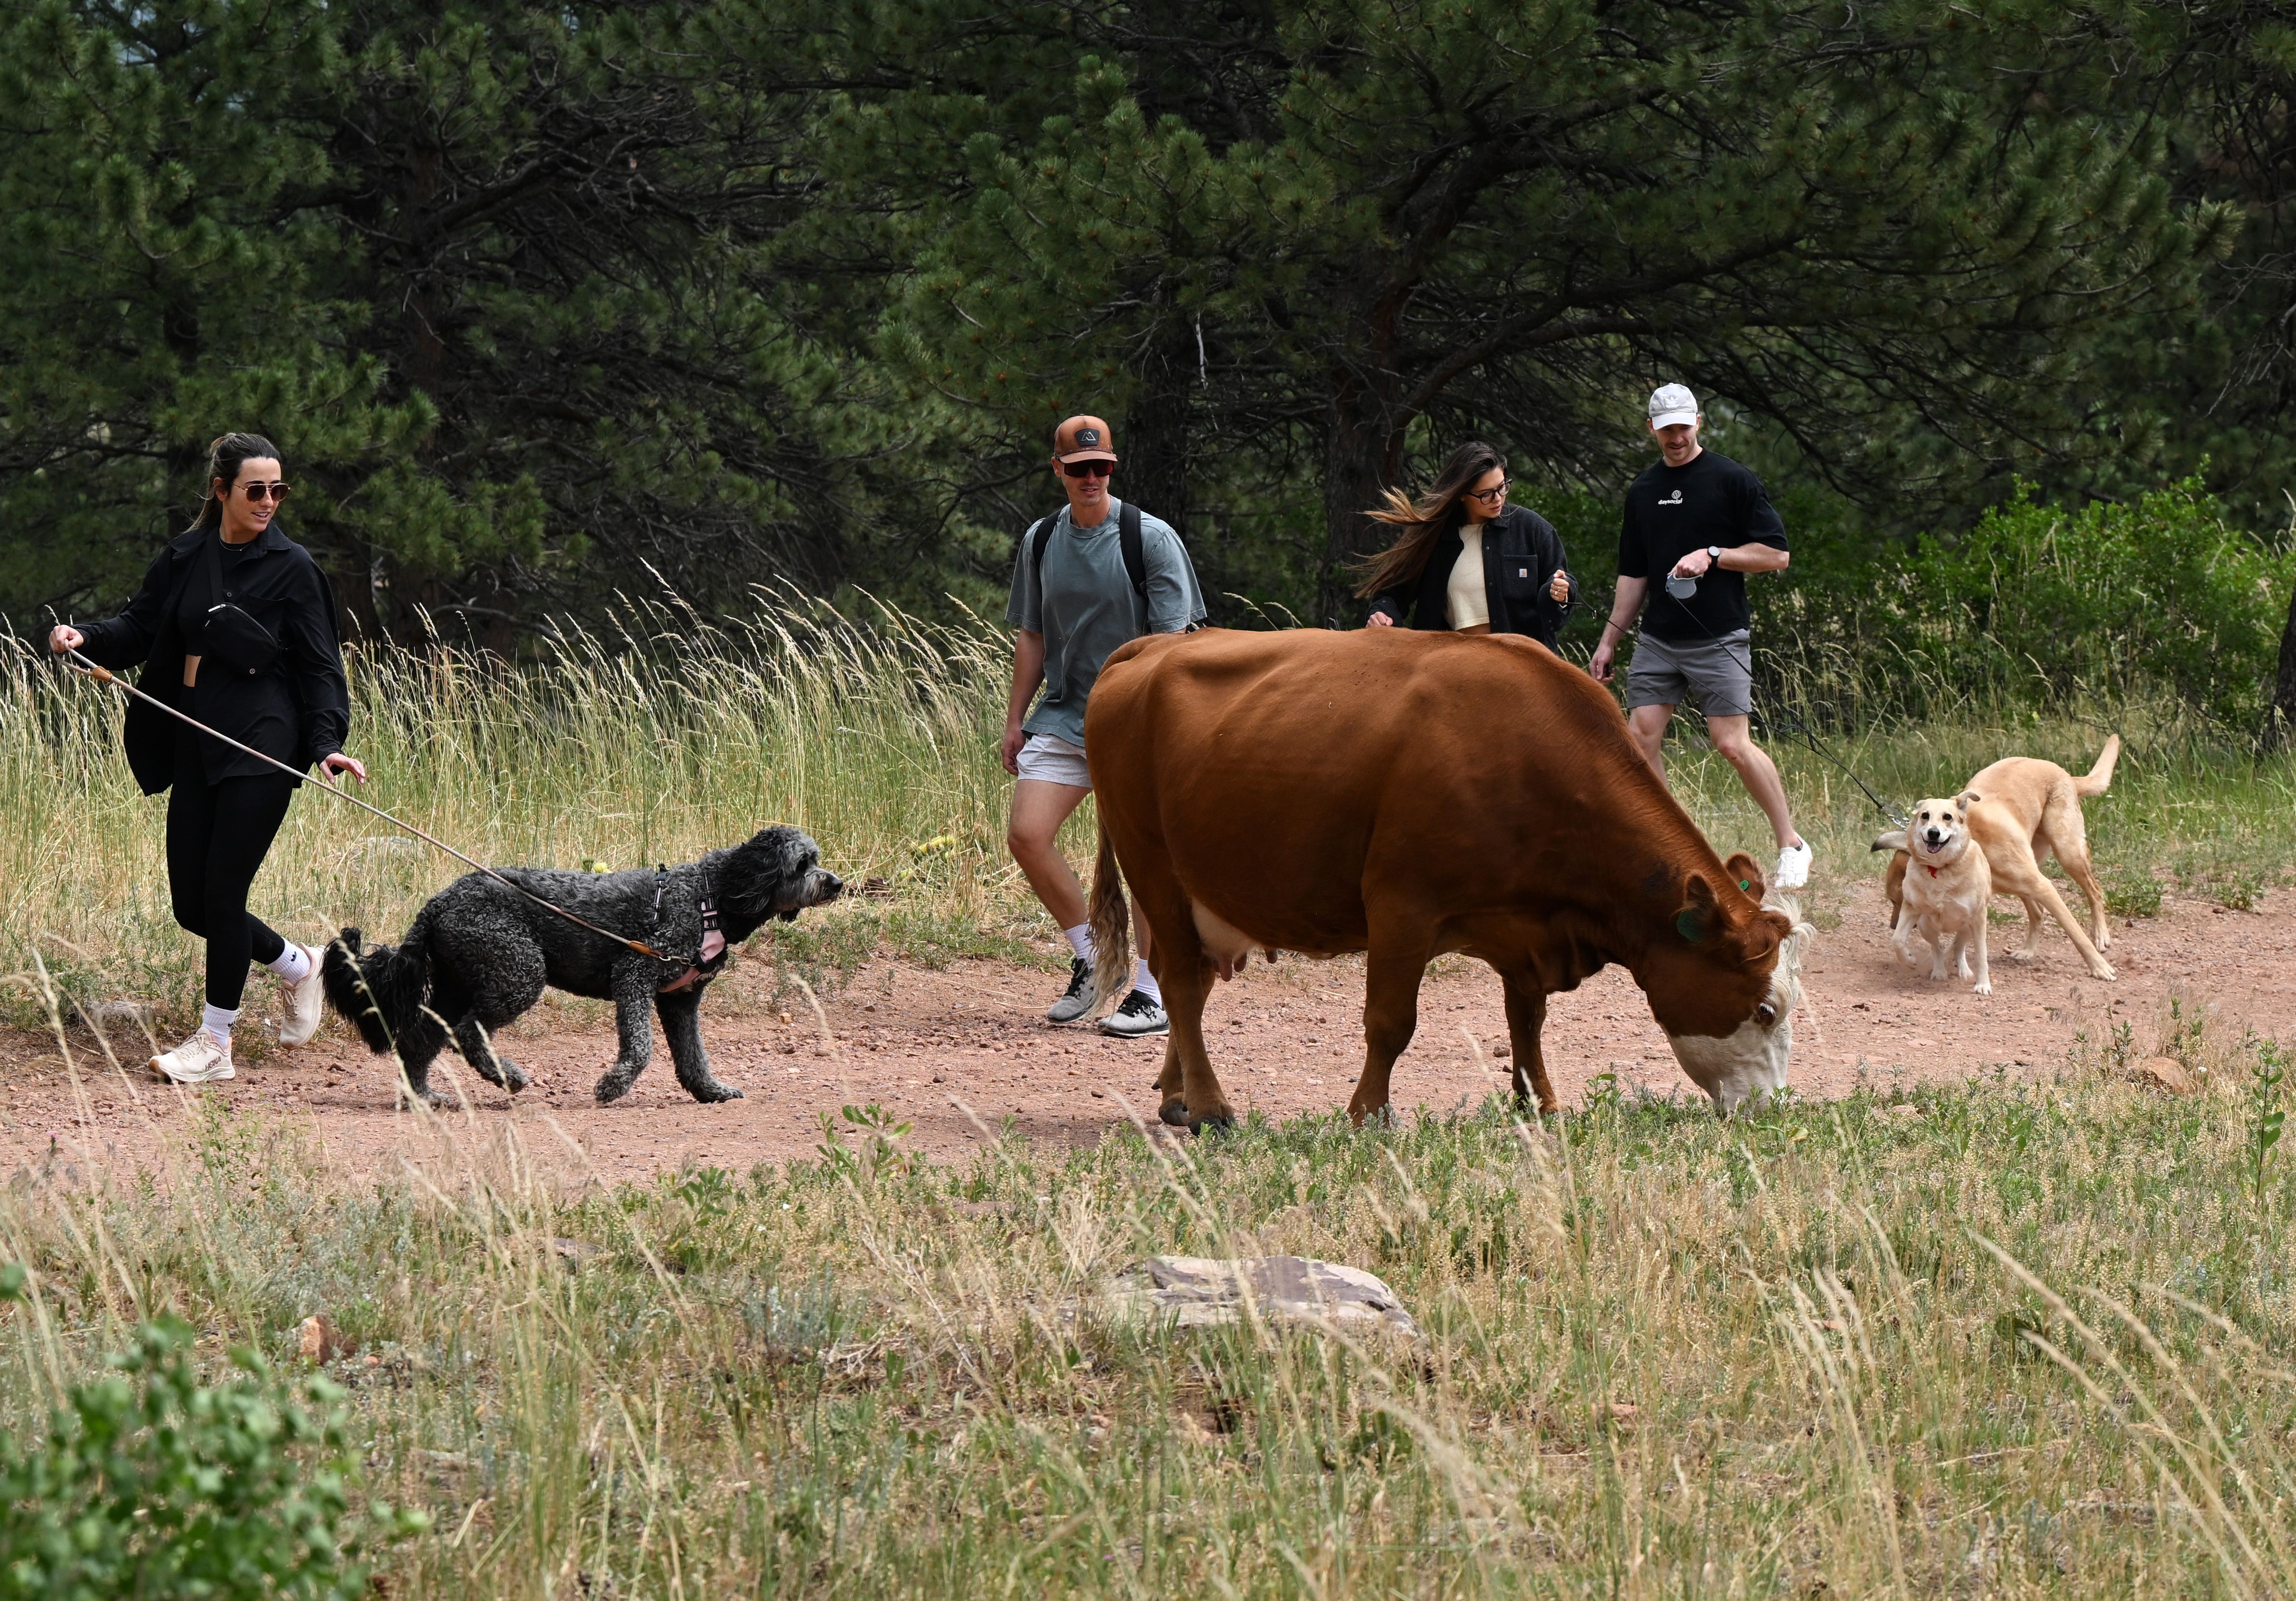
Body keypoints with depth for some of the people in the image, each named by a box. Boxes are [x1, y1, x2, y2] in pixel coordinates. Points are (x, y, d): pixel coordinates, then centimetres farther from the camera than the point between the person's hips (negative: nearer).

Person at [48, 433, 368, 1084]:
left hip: (261, 748, -5)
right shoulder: (184, 559, 9)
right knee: (191, 904, 5)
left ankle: (215, 1044, 1)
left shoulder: (291, 567, -3)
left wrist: (327, 744, -15)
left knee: (221, 891, -9)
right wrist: (85, 639, -11)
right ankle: (298, 966, 30)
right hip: (195, 747, 5)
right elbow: (140, 628, 9)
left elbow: (318, 666, -3)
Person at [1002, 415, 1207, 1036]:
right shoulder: (1041, 541, 8)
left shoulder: (1149, 538, -7)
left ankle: (1153, 994, 3)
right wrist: (1014, 719, 13)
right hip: (1063, 717, 5)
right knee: (1027, 834, -7)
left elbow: (1171, 637, -10)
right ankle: (1090, 960, 10)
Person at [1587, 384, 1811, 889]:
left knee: (1732, 743, -11)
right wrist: (1609, 641, 19)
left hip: (1719, 638, -5)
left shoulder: (1733, 481, -3)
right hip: (1659, 638, 6)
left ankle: (1791, 844, 1)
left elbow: (1776, 554, -4)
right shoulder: (1642, 492, 13)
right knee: (1641, 734, -4)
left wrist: (1713, 555, -15)